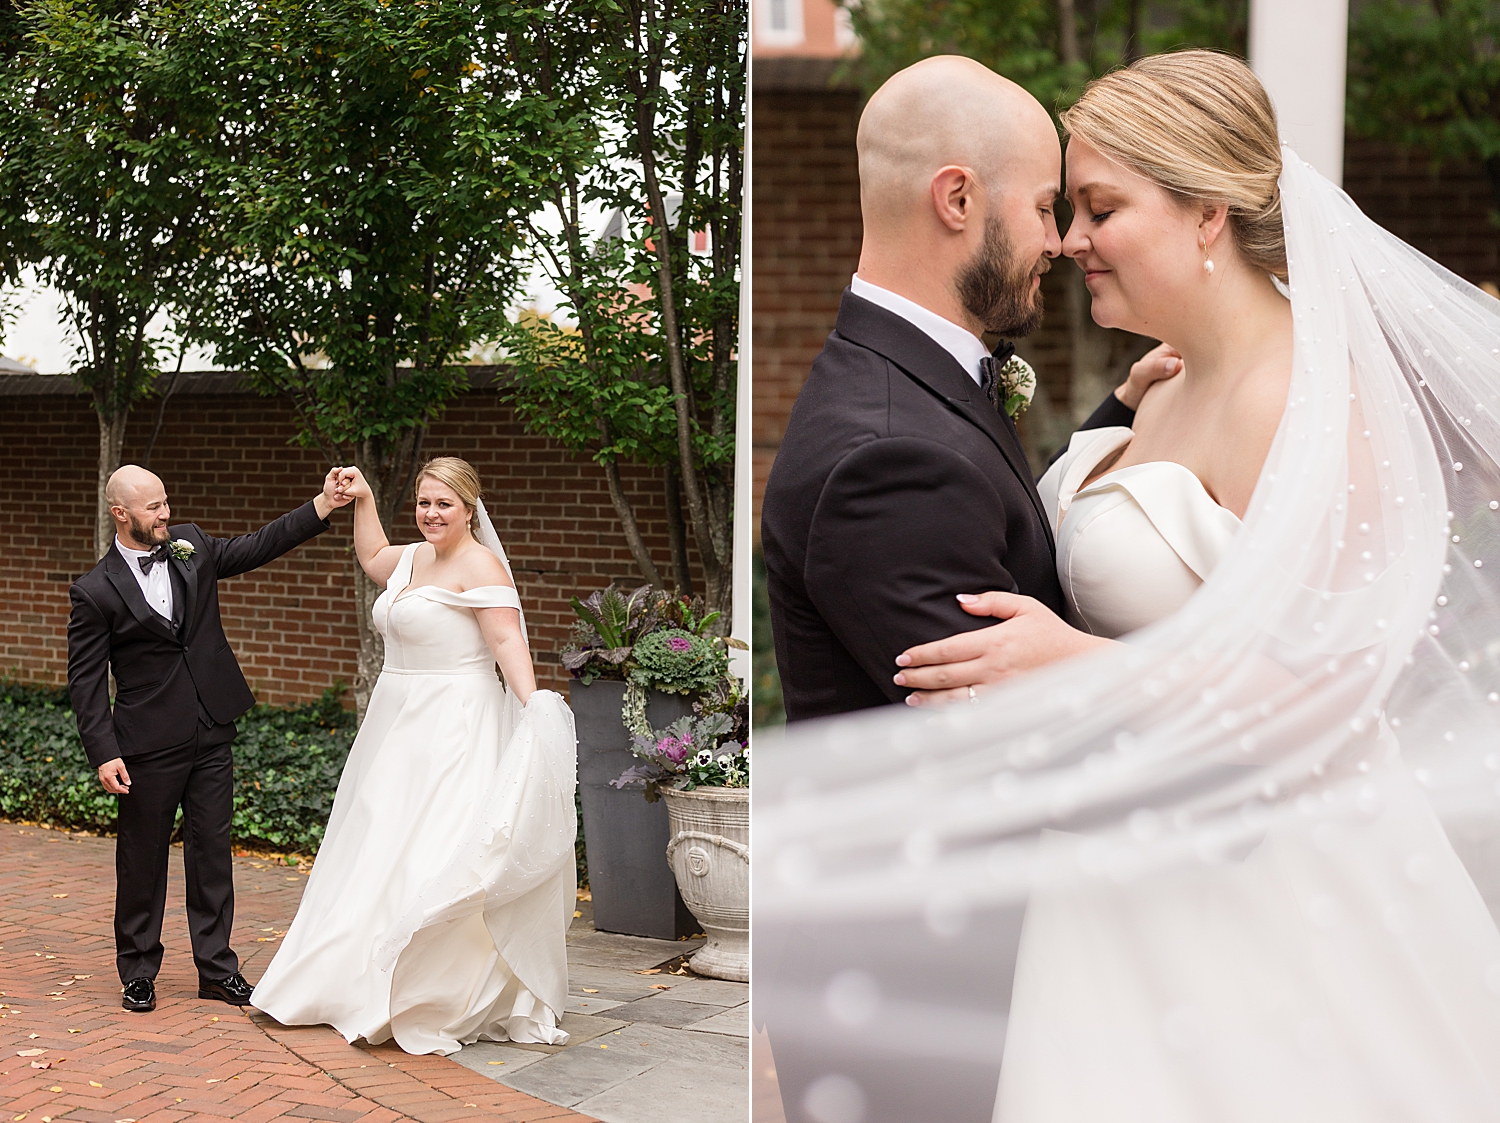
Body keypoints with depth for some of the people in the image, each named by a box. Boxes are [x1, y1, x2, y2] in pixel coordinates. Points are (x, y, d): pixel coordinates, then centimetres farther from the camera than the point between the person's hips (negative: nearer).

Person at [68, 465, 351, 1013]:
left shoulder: (190, 545, 5)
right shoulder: (95, 591, -9)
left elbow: (257, 546, 8)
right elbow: (86, 680, -8)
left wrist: (322, 506, -4)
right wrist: (104, 754, -14)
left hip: (212, 731, 4)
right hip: (150, 744, -4)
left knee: (212, 848, 9)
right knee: (143, 856, 7)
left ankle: (216, 967, 18)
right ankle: (138, 972, 22)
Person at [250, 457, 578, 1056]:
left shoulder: (479, 564, -13)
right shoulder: (415, 558, 12)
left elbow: (507, 639, -24)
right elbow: (372, 558, 36)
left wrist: (532, 705, -37)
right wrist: (363, 500, 27)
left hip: (454, 730, -9)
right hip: (400, 726, 10)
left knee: (437, 861, -9)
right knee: (381, 850, 16)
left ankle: (449, 1001, 1)